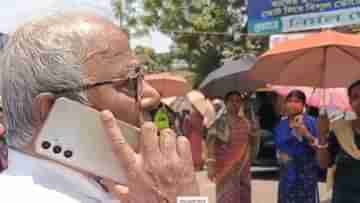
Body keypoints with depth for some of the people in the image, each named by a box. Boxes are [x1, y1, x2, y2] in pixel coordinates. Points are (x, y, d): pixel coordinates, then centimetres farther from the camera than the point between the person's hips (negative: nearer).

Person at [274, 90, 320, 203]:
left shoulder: (311, 122, -4)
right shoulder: (281, 125, 8)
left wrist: (307, 134, -22)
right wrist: (280, 155, 1)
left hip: (306, 173, -4)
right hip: (287, 174, 4)